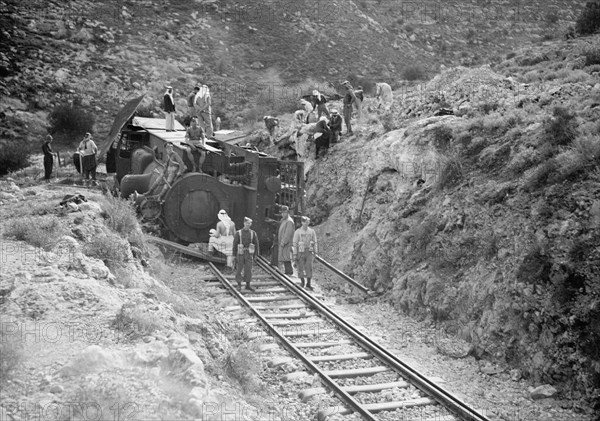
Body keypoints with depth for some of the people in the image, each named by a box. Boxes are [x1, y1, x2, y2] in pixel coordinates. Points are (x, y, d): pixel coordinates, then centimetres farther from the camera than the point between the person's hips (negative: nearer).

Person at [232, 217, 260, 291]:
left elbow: (256, 244, 5)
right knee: (239, 269, 4)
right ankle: (239, 284, 19)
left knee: (248, 270, 1)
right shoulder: (238, 233, -5)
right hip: (240, 254, -1)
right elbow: (235, 244, -2)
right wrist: (234, 255, -4)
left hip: (249, 254, 2)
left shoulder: (253, 233, 1)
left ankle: (248, 285, 10)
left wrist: (256, 254, 1)